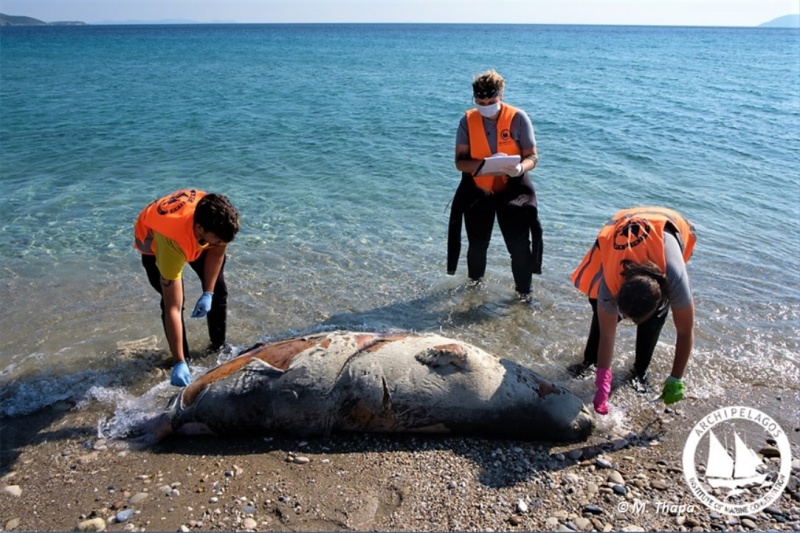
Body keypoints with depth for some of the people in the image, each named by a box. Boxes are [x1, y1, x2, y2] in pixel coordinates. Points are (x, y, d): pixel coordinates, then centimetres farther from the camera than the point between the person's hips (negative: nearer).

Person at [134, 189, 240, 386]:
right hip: (153, 239, -4)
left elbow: (217, 251, -13)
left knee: (218, 290, 2)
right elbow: (172, 308, -45)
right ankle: (182, 359, 4)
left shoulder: (218, 217, -37)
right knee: (173, 301, -17)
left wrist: (208, 293, -18)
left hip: (194, 237, 4)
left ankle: (219, 346, 23)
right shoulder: (172, 243, -48)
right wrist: (179, 363, -45)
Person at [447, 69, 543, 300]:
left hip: (513, 189, -2)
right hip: (477, 190, 2)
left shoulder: (518, 118, -13)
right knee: (477, 244, 15)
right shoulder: (468, 121, -9)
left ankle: (524, 291, 16)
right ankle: (475, 281, 43)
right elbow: (460, 161, -11)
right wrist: (485, 164, -30)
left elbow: (533, 156, -10)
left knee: (519, 244, -6)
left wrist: (520, 168, -33)